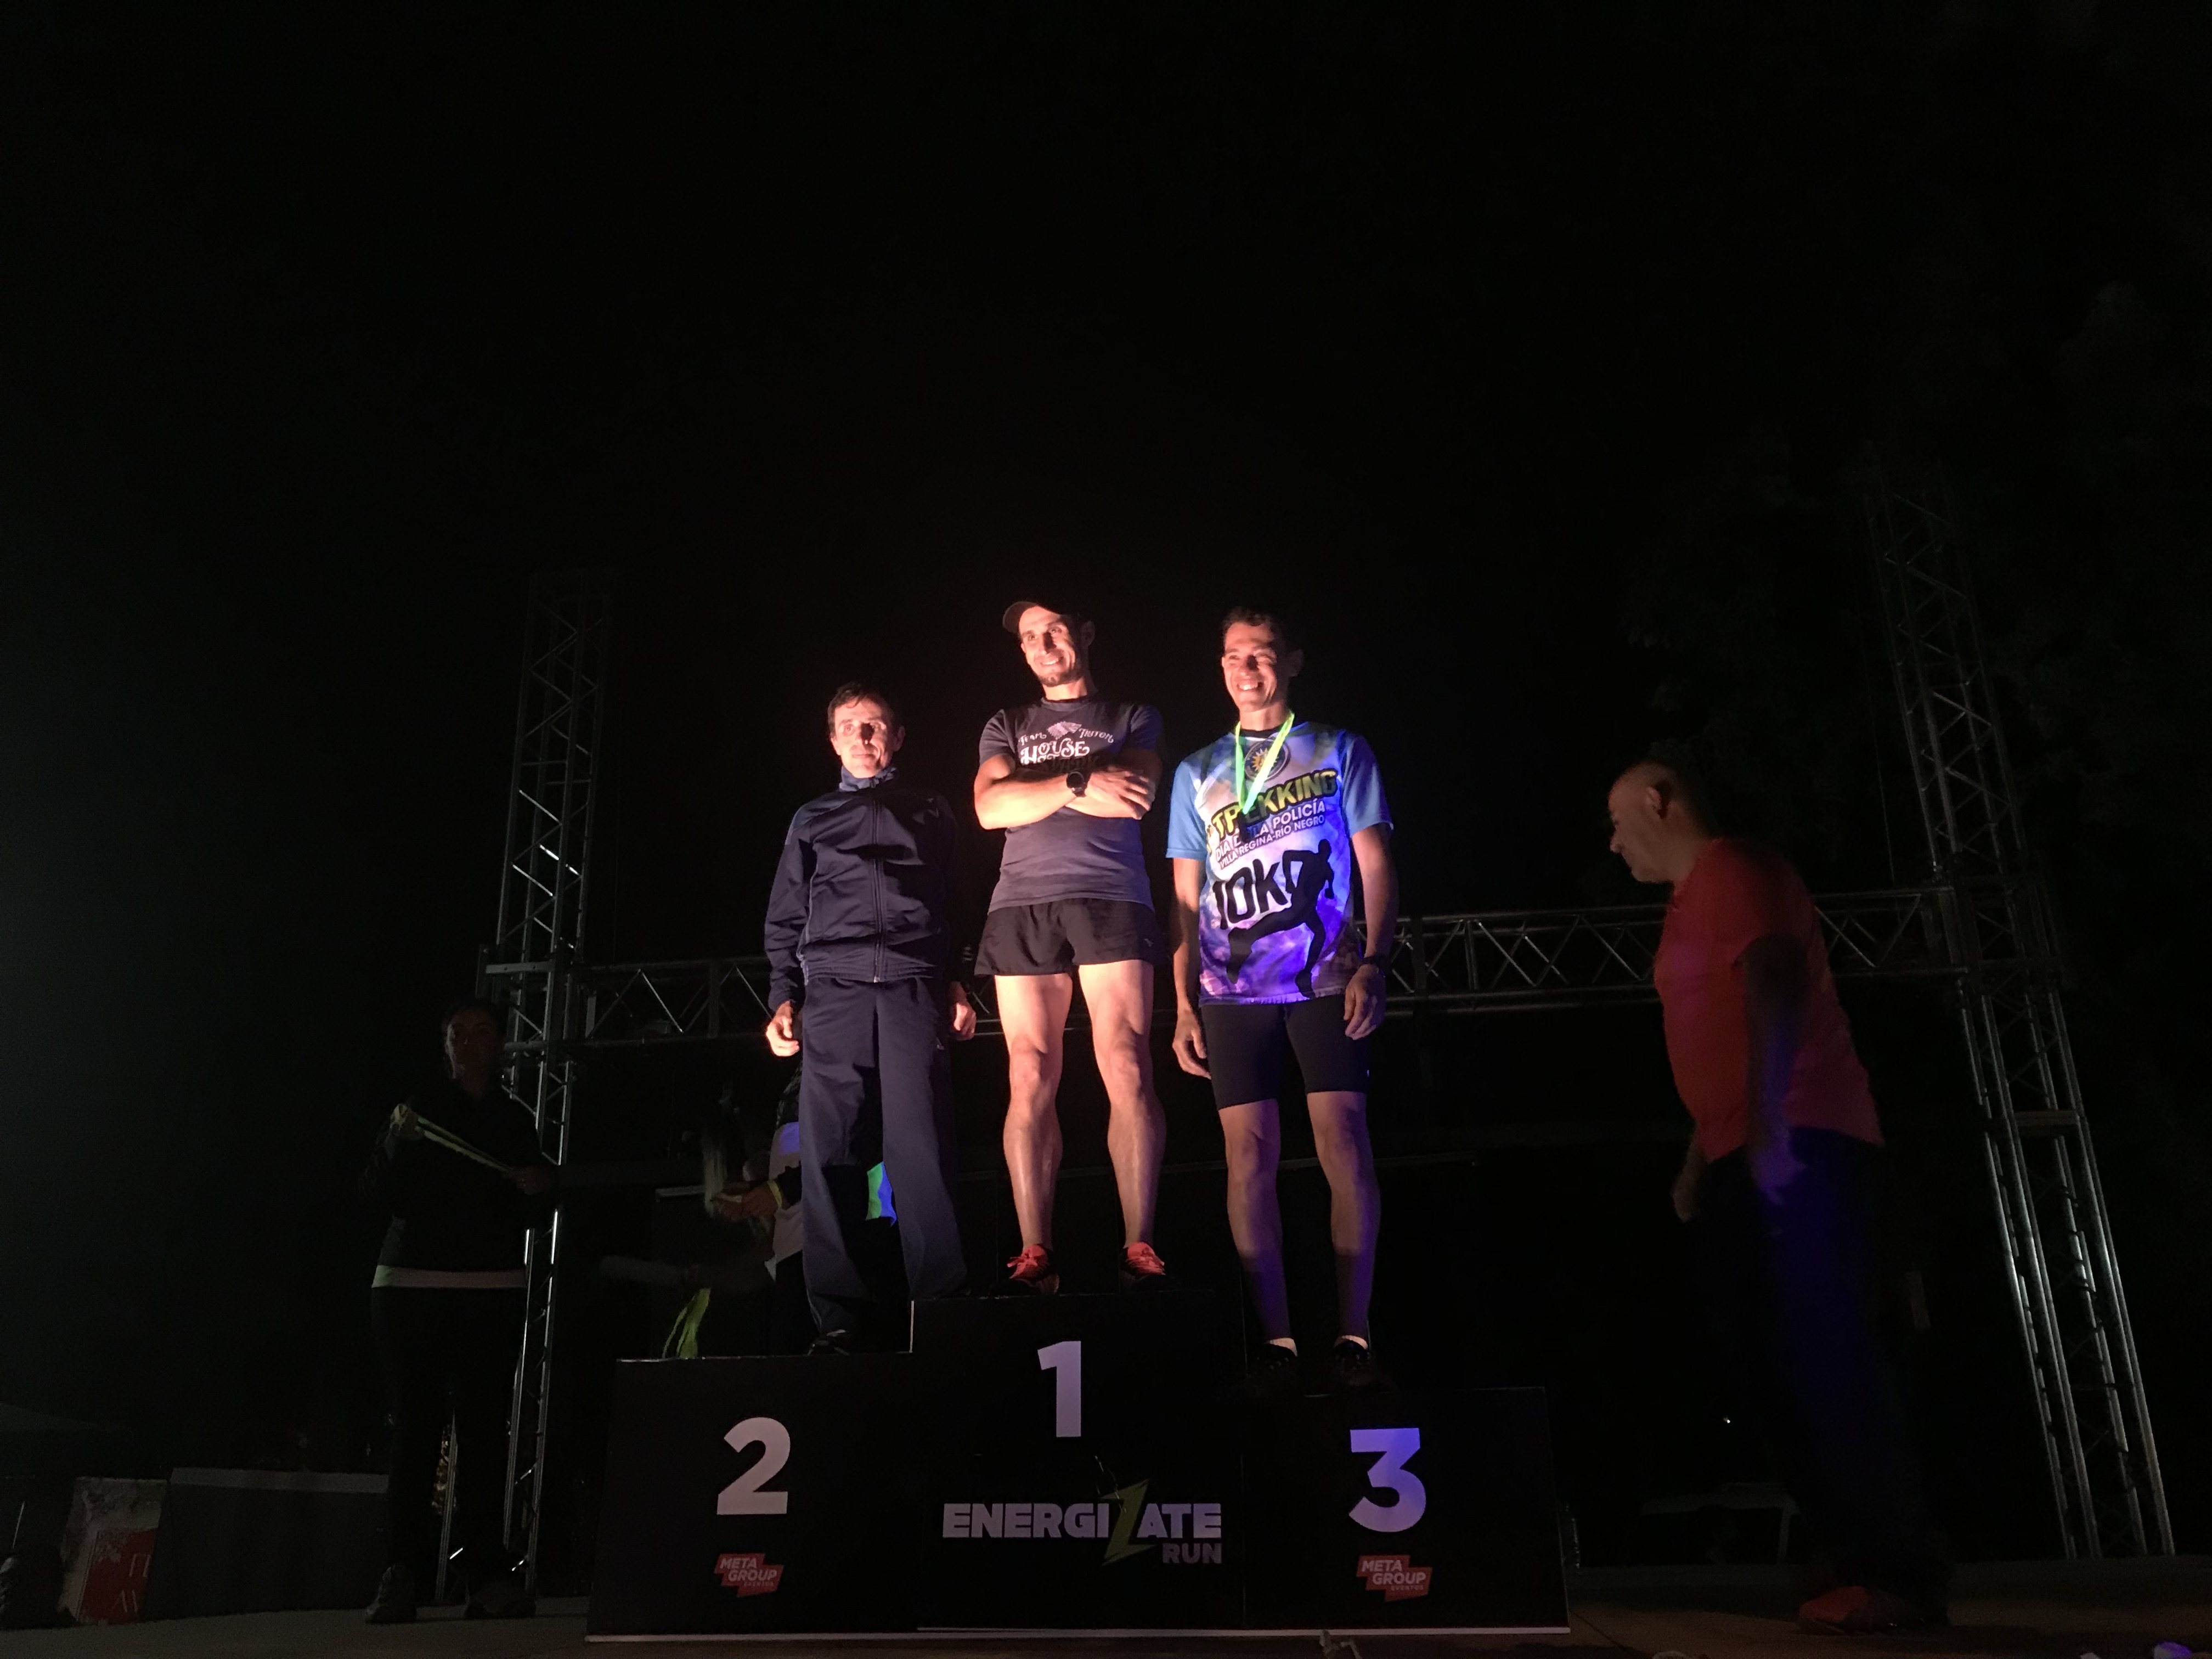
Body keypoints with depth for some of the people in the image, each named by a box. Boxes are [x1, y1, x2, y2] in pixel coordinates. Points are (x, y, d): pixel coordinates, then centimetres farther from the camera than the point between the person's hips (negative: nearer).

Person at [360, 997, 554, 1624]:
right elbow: (378, 1191, -3)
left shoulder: (515, 1119, 13)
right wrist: (399, 1143, -20)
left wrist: (536, 1190, -6)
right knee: (416, 1430, -5)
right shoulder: (418, 1108, 7)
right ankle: (400, 1576, -3)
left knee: (484, 1432, -2)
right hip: (411, 1287, -1)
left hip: (491, 1291, 2)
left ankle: (487, 1576, -1)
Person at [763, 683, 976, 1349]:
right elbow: (786, 919, 19)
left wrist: (959, 983, 3)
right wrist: (784, 998, 6)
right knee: (829, 1154, -7)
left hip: (915, 991, -1)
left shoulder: (931, 813, 20)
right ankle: (843, 1318, -6)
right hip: (833, 993, 2)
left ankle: (941, 1305, -11)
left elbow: (958, 905, 15)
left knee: (921, 1148, -12)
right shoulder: (812, 820, 23)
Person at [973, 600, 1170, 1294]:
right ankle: (1035, 1253, -4)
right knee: (1030, 1082, -5)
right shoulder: (1006, 726, 23)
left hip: (1111, 899, -2)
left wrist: (1033, 784, -2)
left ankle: (1139, 1246, -12)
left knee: (1126, 1071, -13)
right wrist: (1079, 780, -7)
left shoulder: (1133, 716, 19)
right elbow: (990, 808, 4)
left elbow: (1136, 795, -1)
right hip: (1022, 907, 2)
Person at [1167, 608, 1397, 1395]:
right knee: (1250, 1154, -3)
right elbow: (1187, 899, 15)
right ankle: (1276, 1337, 2)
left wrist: (1372, 965, -7)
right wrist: (1184, 1003, 7)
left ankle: (1352, 1332, -1)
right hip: (1232, 990, 2)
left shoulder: (1339, 752, 11)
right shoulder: (1198, 773, 17)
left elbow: (1376, 867, 6)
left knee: (1344, 1143, -8)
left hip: (1326, 980, -2)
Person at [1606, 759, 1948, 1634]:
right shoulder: (1692, 902, 23)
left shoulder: (1734, 873, -6)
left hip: (1797, 1150, -10)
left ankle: (1902, 1577, -6)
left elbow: (1773, 994, -18)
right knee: (1769, 1368, 8)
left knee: (1822, 1361, -11)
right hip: (1748, 1161, 10)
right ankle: (1867, 1562, 12)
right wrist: (1700, 1159, 24)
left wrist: (1770, 1130, -26)